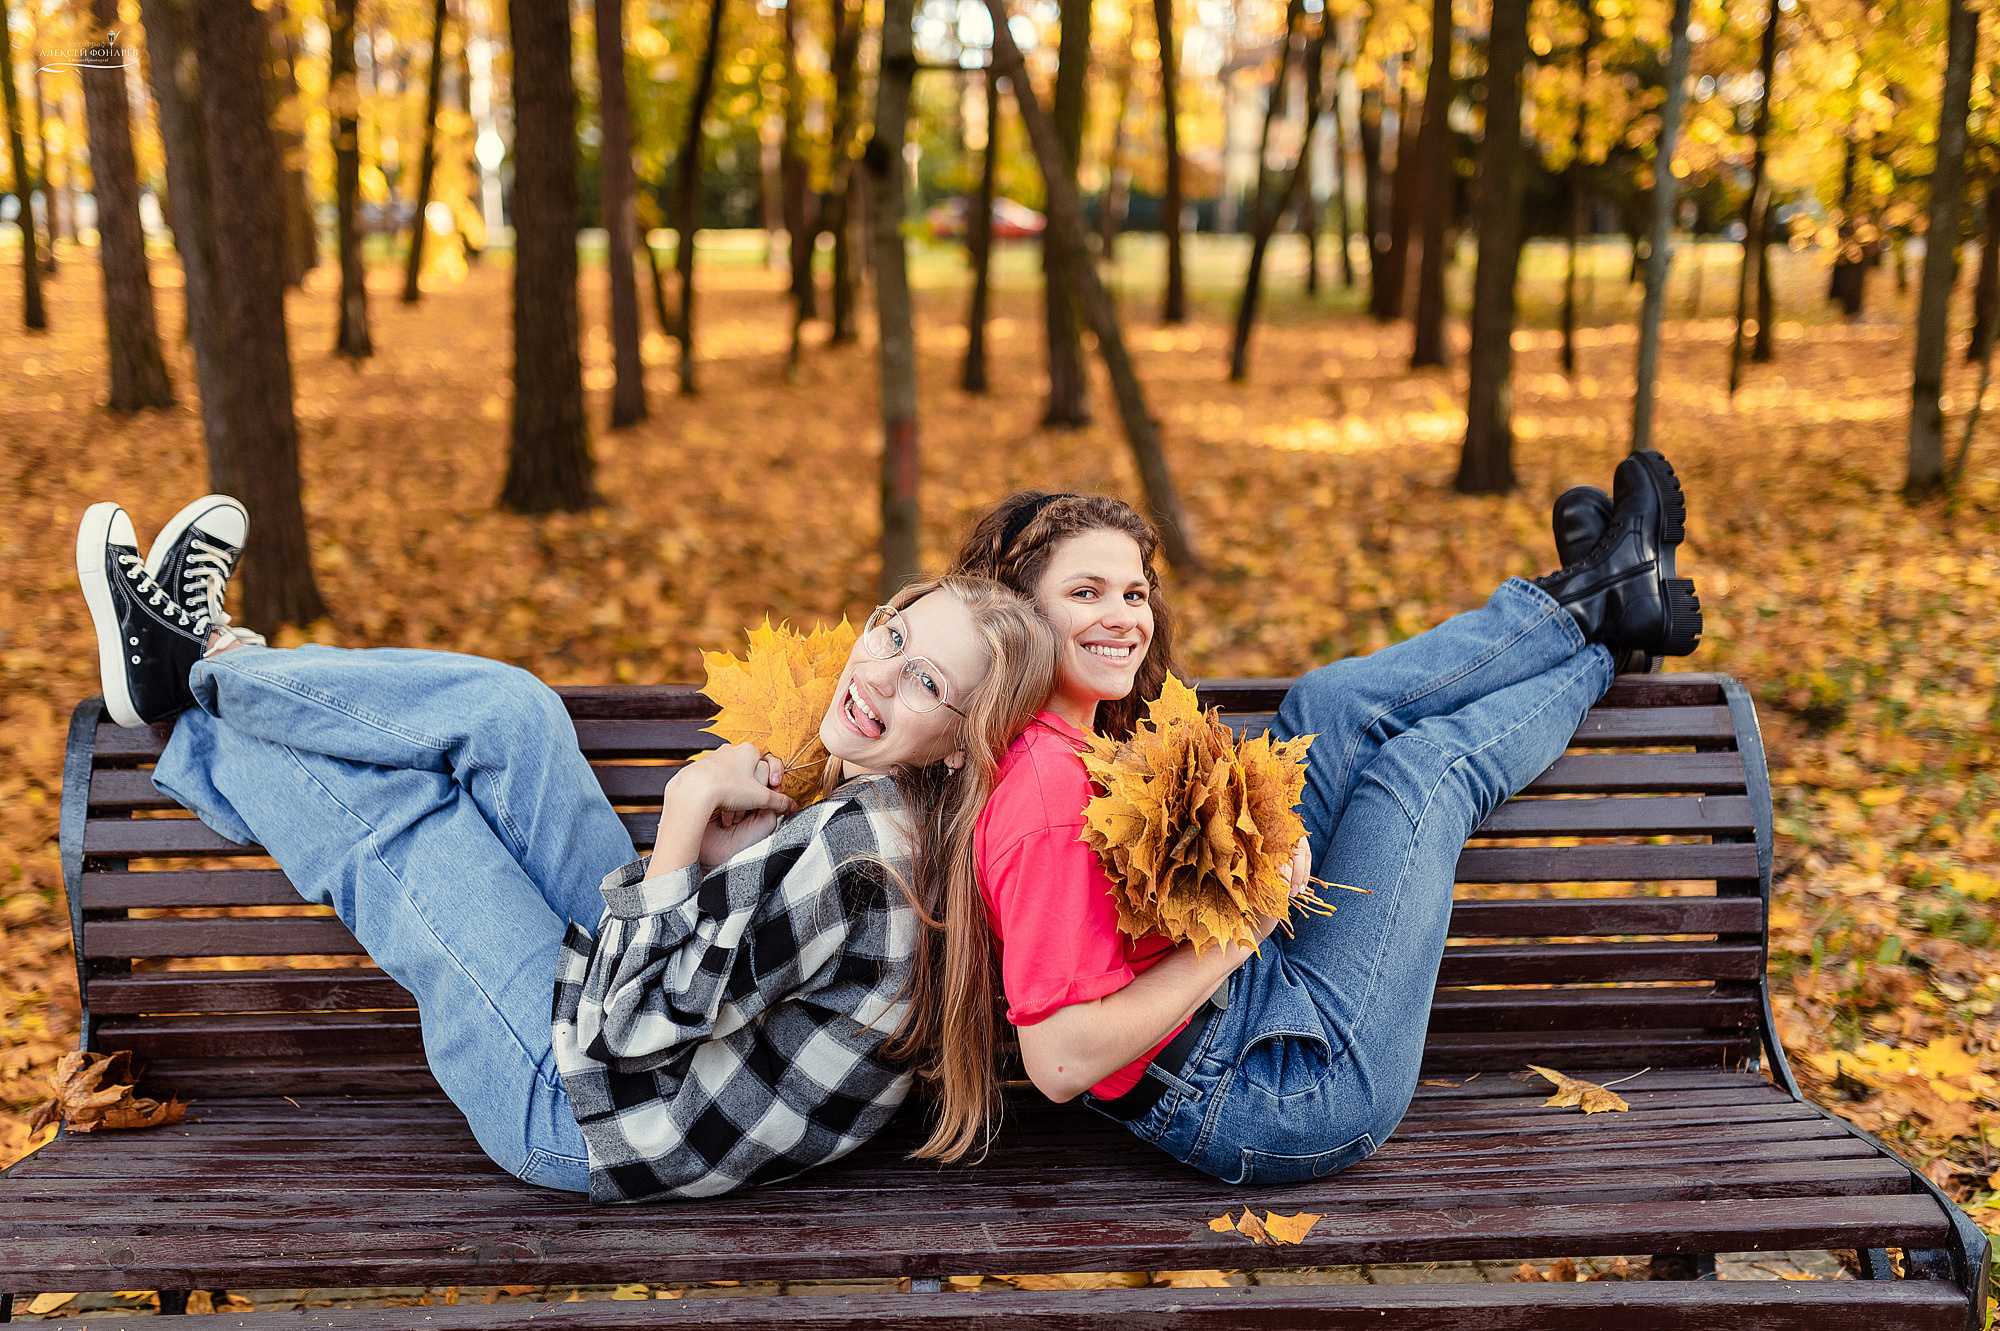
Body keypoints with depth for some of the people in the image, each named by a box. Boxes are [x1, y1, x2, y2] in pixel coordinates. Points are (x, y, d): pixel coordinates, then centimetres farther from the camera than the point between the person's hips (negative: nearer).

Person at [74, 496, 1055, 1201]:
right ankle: (192, 674, 22)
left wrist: (693, 807, -21)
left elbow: (624, 1025, -29)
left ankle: (206, 660, 33)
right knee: (510, 714, 1)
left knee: (381, 817, 2)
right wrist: (732, 836, -7)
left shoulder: (852, 846, -32)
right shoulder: (885, 809, -4)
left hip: (580, 1122, -8)